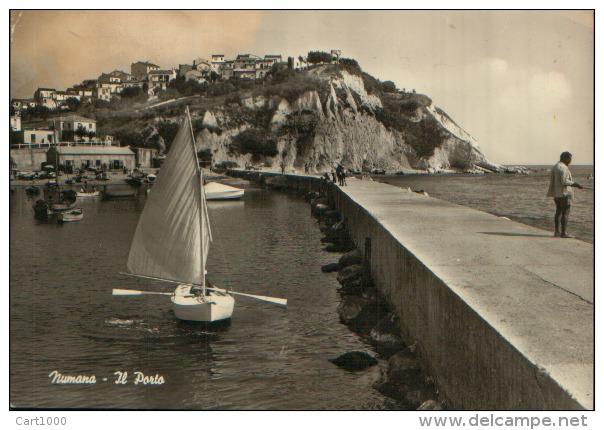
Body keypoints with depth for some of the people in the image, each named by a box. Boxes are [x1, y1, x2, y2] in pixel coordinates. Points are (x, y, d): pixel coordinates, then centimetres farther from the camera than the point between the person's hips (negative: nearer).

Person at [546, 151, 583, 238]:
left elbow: (551, 180, 16)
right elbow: (564, 181, -22)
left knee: (559, 212, 14)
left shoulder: (554, 167, 14)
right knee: (565, 213, -6)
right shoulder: (563, 168, -15)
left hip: (556, 193, 10)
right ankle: (564, 233, -7)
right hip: (564, 193, -10)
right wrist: (575, 184, -15)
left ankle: (557, 232, 17)